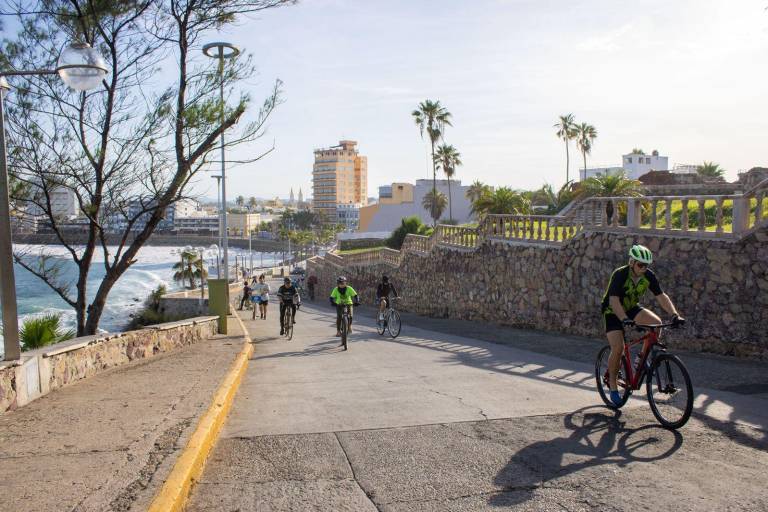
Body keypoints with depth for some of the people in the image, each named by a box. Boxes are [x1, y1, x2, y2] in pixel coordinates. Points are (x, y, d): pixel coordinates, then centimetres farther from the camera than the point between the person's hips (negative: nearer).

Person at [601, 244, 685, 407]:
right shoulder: (620, 274, -29)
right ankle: (612, 385, -2)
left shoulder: (648, 275, -13)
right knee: (618, 347, -20)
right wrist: (624, 319, -52)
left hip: (631, 308, 5)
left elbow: (661, 296, -15)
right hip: (613, 312, -5)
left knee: (656, 323, -20)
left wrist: (675, 314, -29)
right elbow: (614, 300, -38)